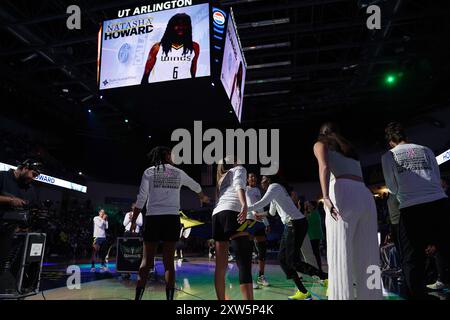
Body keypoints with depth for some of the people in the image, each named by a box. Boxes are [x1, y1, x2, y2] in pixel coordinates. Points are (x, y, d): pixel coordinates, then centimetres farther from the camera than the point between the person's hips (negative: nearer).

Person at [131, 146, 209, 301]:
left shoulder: (149, 172, 5)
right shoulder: (178, 173, 10)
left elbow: (141, 198, -2)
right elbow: (195, 186, 27)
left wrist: (133, 220, 4)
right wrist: (203, 197, 47)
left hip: (153, 218, 0)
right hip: (172, 218, 1)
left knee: (146, 261, 4)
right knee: (169, 262, 4)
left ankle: (138, 297, 3)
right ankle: (169, 298, 3)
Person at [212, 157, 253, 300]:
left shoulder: (221, 179, 36)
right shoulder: (239, 169, 18)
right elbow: (238, 185, -5)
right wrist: (244, 205, -23)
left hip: (217, 214, 7)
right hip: (233, 212, -7)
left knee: (221, 266, 7)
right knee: (244, 265, -14)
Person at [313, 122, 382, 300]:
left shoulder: (320, 144, 17)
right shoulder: (349, 149, 35)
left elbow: (324, 167, -4)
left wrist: (325, 197, -17)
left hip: (344, 195, -6)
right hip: (366, 197, 6)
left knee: (340, 257, -9)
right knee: (367, 260, 4)